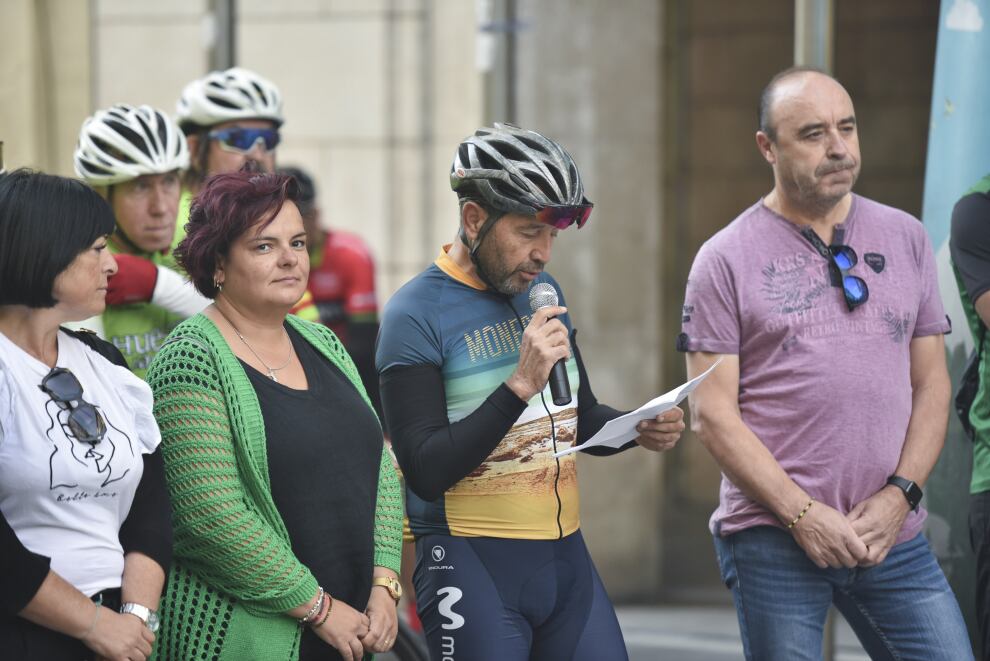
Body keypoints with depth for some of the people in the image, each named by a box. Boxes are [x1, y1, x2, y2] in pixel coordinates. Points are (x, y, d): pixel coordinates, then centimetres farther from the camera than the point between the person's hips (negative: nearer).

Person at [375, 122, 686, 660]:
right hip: (473, 566, -6)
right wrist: (521, 386, -22)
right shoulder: (416, 315, -10)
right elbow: (426, 470, -17)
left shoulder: (542, 293, 11)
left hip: (566, 555, 6)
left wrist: (640, 430, 2)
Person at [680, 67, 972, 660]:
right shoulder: (728, 259, 0)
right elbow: (713, 414, -4)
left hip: (893, 535, 3)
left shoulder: (906, 238, 11)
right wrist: (803, 514, -11)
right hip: (773, 539, -3)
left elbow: (932, 384, 11)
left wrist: (900, 495, -4)